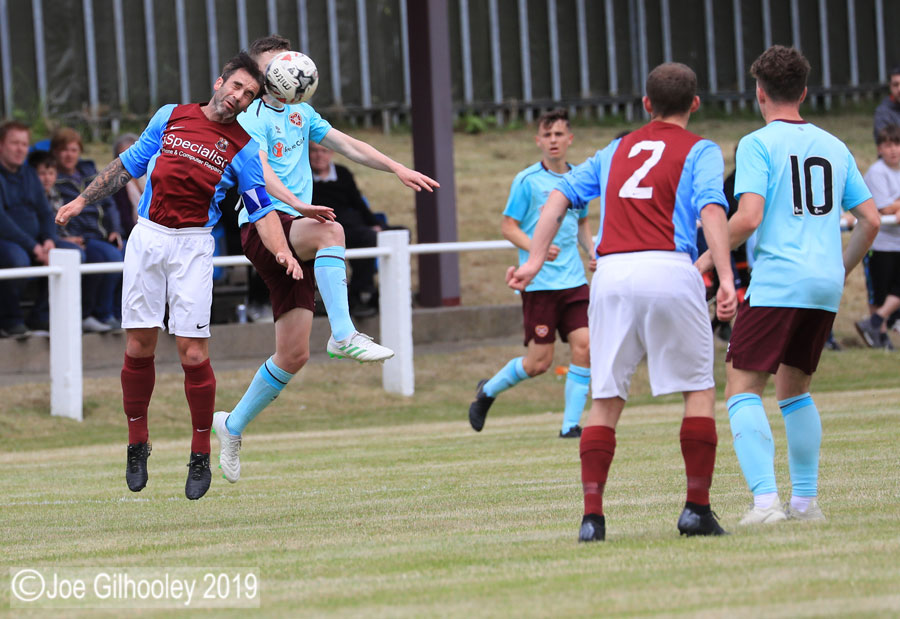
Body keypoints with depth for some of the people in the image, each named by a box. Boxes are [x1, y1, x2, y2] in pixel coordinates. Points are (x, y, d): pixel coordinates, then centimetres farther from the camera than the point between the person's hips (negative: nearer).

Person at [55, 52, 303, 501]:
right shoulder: (170, 117, 9)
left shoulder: (243, 149, 4)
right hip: (147, 238, 2)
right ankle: (137, 444, 17)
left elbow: (262, 211, 0)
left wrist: (282, 252, -17)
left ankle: (201, 458, 4)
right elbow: (129, 164, 19)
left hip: (193, 247, -2)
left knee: (193, 353, -9)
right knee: (138, 346, 0)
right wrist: (83, 199, 16)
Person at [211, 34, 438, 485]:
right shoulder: (253, 119, -4)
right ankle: (343, 335, -45)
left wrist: (398, 169, 16)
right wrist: (300, 205, -37)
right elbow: (261, 172, -21)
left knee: (293, 355, 2)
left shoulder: (300, 114, 20)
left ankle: (233, 425, 18)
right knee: (331, 231, -39)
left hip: (295, 234, 7)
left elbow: (349, 146, 27)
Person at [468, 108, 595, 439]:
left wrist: (592, 251, 7)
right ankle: (489, 390, 24)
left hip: (574, 279, 4)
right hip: (539, 283, -4)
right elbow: (508, 227, -4)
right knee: (539, 361, -4)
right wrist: (536, 249, -20)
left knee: (583, 346, -10)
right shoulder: (527, 181, -6)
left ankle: (571, 424, -1)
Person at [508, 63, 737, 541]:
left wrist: (535, 259, 14)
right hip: (669, 269, -3)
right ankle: (697, 509, 5)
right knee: (699, 389, 9)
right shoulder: (700, 151, 11)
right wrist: (725, 278, -15)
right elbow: (711, 210, -7)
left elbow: (559, 196, 17)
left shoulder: (616, 151, 25)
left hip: (612, 271, 3)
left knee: (605, 400, 7)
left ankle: (592, 515, -2)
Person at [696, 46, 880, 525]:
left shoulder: (757, 144, -3)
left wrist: (709, 257, 0)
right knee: (794, 389, 20)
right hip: (825, 287, 6)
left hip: (776, 284, -6)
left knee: (743, 389, -4)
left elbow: (749, 217, -14)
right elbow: (870, 219, 14)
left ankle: (765, 499, -20)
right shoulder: (833, 147, 15)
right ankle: (805, 499, 16)